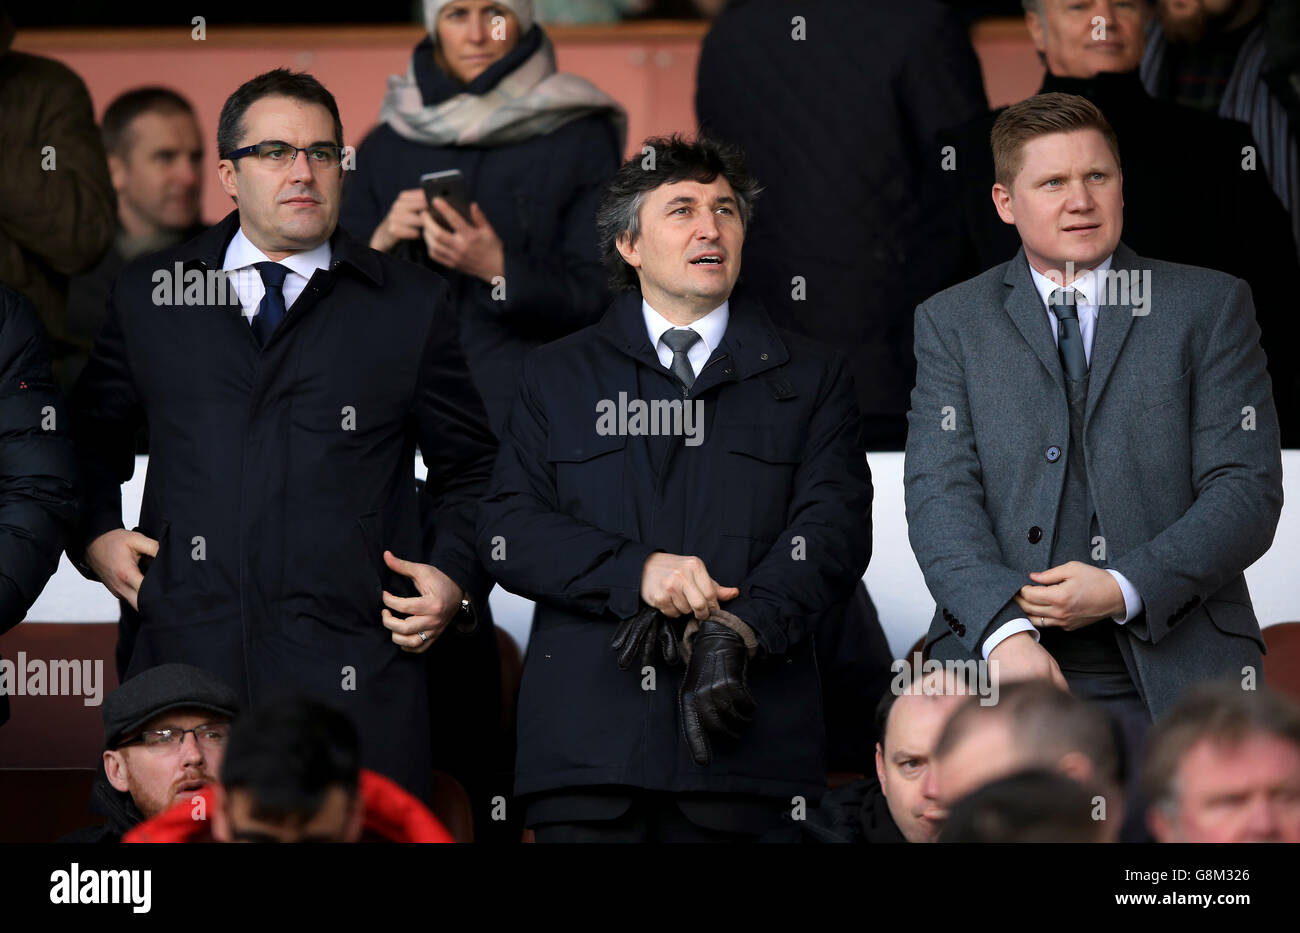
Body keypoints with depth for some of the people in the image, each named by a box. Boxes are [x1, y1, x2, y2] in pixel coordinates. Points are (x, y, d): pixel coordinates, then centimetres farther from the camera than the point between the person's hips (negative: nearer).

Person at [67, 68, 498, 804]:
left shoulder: (412, 305, 10)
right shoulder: (148, 294, 13)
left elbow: (472, 469, 16)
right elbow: (92, 439, 26)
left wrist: (457, 576, 1)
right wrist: (95, 535, 9)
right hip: (182, 660, 1)